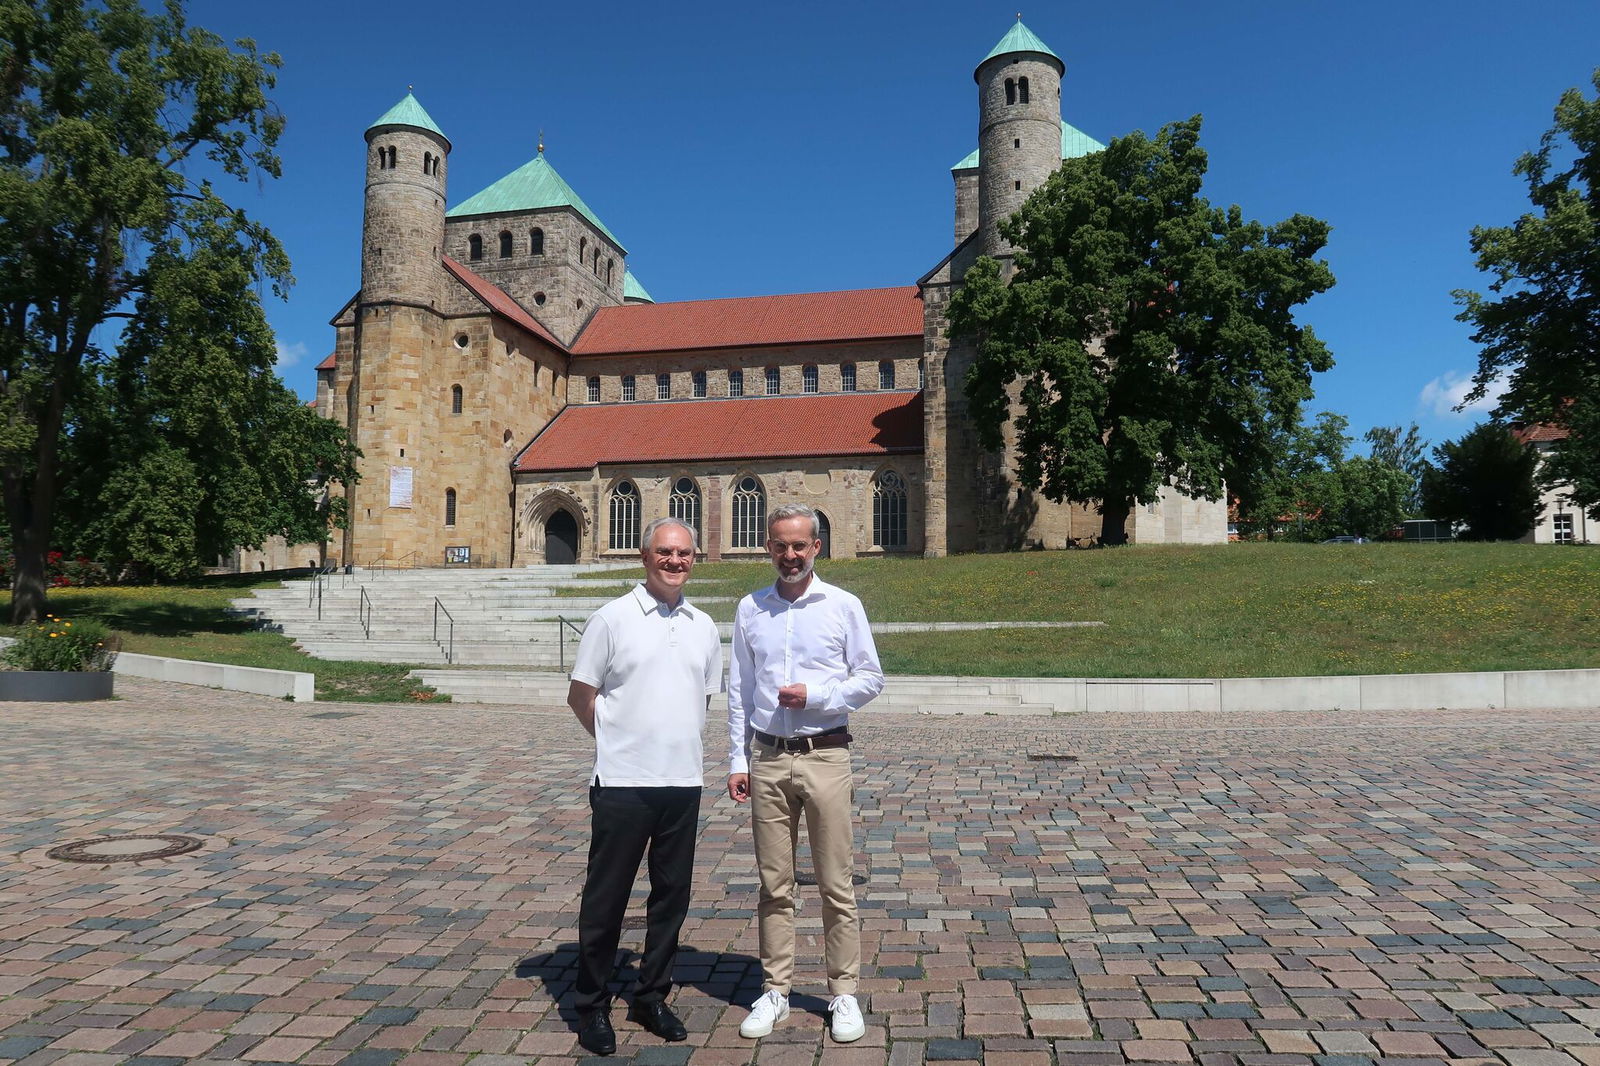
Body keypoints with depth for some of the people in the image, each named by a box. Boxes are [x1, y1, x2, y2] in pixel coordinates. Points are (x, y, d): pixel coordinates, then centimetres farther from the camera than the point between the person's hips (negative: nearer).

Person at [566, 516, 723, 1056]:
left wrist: (678, 744, 12)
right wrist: (618, 743, 3)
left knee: (672, 895, 13)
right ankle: (592, 1007, 21)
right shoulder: (613, 618, -5)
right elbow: (580, 695, -1)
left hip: (683, 782, 5)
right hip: (622, 783, -4)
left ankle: (652, 997, 29)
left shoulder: (704, 626, 9)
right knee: (606, 899, 5)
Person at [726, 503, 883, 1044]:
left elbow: (871, 678, 2)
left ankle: (844, 994, 16)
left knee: (837, 886, 3)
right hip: (767, 759, 2)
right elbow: (738, 690, 10)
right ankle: (775, 990, 21)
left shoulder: (844, 605, 0)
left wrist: (815, 695, -12)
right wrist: (738, 761, 7)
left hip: (825, 756, -2)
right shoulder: (750, 609, 7)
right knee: (774, 884, 10)